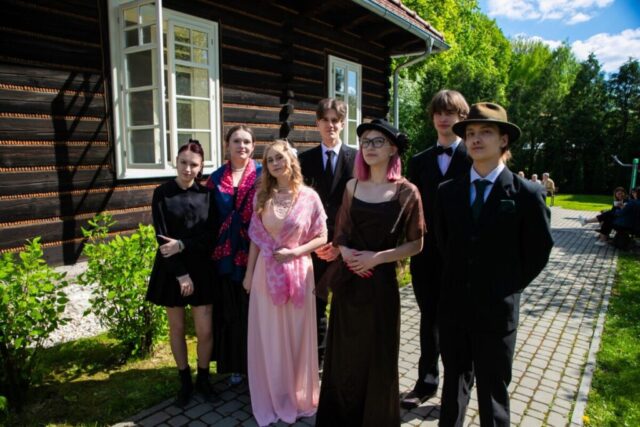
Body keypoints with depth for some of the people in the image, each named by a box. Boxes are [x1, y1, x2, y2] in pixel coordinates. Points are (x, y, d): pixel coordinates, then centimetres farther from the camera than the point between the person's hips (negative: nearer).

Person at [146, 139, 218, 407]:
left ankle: (203, 379, 25)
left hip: (201, 268, 1)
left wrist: (182, 245, -19)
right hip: (171, 269, 0)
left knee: (205, 330, 2)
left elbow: (211, 235, -4)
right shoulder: (162, 194, -4)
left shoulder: (206, 194, 0)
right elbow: (161, 238, -8)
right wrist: (180, 274, -13)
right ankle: (185, 381, 30)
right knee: (176, 328, 12)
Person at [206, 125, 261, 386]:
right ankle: (235, 364, 28)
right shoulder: (216, 178, 6)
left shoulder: (262, 175, -1)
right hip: (225, 255, 2)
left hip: (255, 253, -2)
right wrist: (213, 248, 1)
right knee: (230, 312, 11)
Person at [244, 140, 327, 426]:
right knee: (268, 338, 11)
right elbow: (255, 238, 7)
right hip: (266, 272, 2)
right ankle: (271, 399, 31)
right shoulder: (262, 196, 2)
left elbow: (322, 238, -2)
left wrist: (294, 252, -16)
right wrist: (249, 273, 8)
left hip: (298, 272, -2)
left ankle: (297, 397, 33)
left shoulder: (309, 196, -6)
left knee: (297, 336, 11)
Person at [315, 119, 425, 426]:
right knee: (344, 353, 14)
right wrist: (344, 251, -9)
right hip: (348, 280, 4)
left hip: (381, 282, -3)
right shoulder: (352, 186, 4)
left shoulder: (406, 192, -8)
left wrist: (377, 257, -16)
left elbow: (415, 244, -5)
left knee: (376, 356, 11)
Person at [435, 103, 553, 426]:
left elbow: (538, 253, -1)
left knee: (493, 393, 14)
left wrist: (507, 288, 1)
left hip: (497, 310, -3)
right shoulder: (448, 191, 0)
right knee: (454, 385, 20)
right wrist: (459, 281, 9)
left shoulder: (527, 194, -9)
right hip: (453, 306, 3)